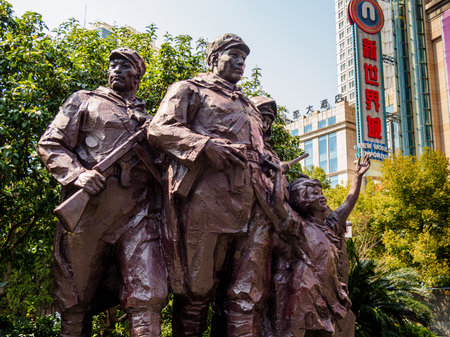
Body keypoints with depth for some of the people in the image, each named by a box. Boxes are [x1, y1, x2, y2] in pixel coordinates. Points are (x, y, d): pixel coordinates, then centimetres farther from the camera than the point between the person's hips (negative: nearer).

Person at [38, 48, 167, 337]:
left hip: (138, 212, 2)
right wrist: (77, 173, -10)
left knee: (148, 294, -10)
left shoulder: (147, 117, 25)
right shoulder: (84, 101, 16)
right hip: (89, 207, -1)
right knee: (77, 299, 6)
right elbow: (50, 144, 7)